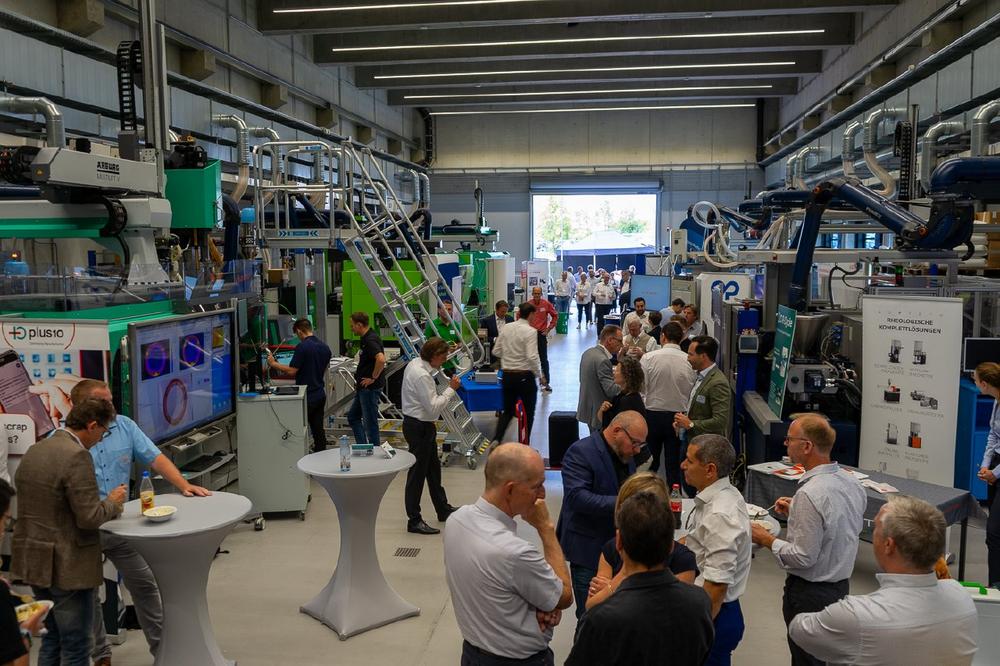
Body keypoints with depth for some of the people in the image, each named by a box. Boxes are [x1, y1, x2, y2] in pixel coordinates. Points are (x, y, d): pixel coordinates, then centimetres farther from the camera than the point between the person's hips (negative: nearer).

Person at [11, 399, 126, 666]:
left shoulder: (34, 451, 6)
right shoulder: (77, 456, -21)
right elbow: (89, 517, -23)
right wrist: (112, 502, -4)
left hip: (33, 561, 9)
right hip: (67, 566, -8)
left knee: (52, 638, 23)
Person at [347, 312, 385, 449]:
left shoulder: (370, 340, -20)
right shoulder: (366, 338, 12)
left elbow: (381, 359, -36)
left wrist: (373, 378, -24)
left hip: (371, 387, -11)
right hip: (364, 388, 11)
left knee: (370, 421, 0)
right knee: (352, 416, 18)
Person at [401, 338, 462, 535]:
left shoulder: (415, 364, 5)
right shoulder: (422, 376, -25)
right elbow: (434, 407, -26)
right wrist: (451, 389, -20)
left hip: (419, 424, 11)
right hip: (419, 427, -11)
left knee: (433, 467, 21)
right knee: (417, 473, 0)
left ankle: (443, 509, 35)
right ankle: (414, 521, 10)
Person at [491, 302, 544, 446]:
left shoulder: (506, 328, 1)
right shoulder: (530, 331, -15)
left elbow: (496, 351, 6)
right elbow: (532, 357, -21)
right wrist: (540, 375, -8)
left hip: (507, 375, 5)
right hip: (525, 376, -5)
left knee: (508, 411, 18)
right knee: (528, 413, 13)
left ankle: (496, 439, 1)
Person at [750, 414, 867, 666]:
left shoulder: (810, 495, -28)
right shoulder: (852, 483, -2)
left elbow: (803, 557, -25)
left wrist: (766, 539, -11)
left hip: (809, 592, -8)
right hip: (841, 585, 8)